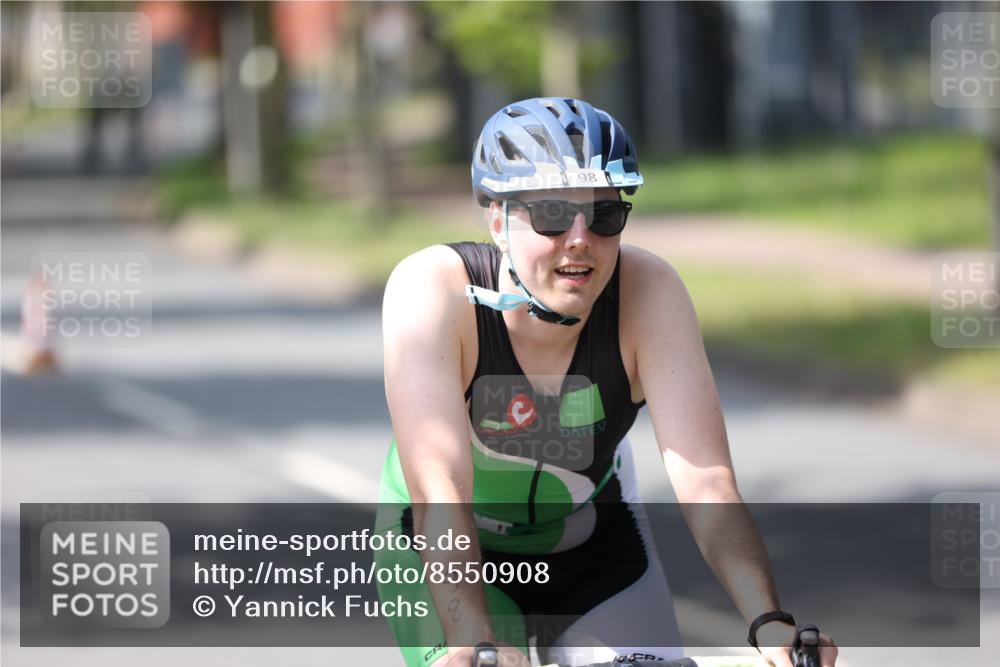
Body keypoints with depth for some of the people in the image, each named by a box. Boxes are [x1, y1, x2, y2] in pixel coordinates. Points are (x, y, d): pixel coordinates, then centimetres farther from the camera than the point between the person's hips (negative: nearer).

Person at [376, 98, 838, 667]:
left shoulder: (648, 291, -25)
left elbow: (707, 485, -31)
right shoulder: (431, 289, -30)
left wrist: (769, 621, -46)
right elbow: (439, 493, -39)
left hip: (593, 543, 2)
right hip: (447, 552, -2)